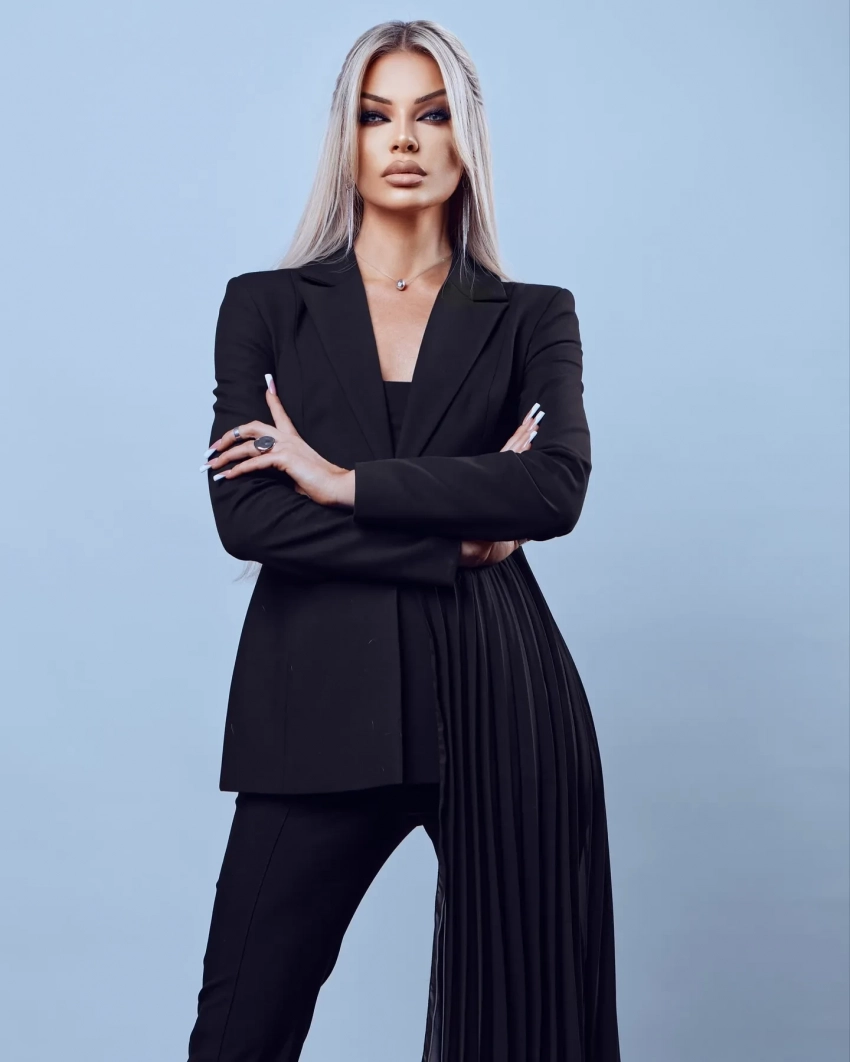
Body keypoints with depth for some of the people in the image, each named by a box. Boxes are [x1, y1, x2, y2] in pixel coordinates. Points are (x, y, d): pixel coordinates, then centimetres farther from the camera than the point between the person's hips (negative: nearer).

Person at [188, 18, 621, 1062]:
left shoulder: (533, 316, 9)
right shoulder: (266, 306, 8)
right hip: (323, 703, 0)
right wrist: (454, 537, -8)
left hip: (498, 700, 1)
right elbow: (243, 515, -5)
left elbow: (557, 487, -10)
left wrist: (343, 481, -11)